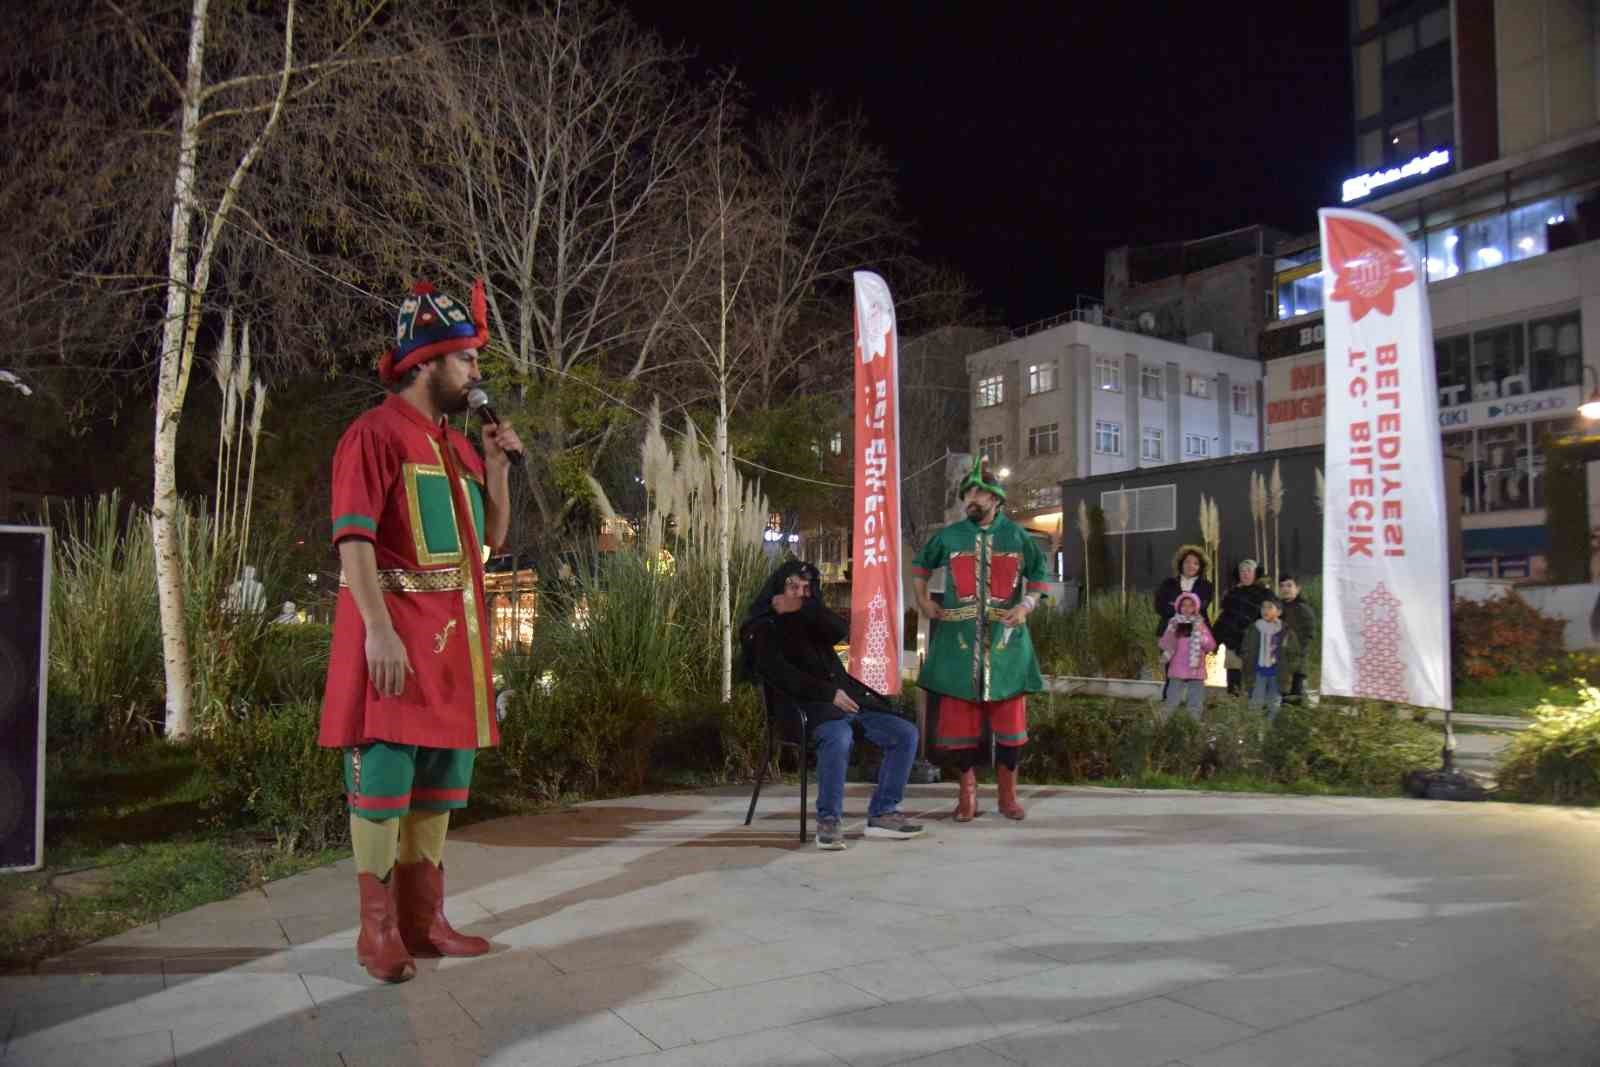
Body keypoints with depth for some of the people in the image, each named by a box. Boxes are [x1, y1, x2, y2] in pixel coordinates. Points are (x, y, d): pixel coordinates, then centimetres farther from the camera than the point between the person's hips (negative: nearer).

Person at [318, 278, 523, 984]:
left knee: (442, 777, 11)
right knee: (384, 773, -3)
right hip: (397, 634, -8)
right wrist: (378, 629, -23)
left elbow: (491, 538, 20)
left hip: (454, 636, 8)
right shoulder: (375, 433, -7)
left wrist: (496, 466, 7)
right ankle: (379, 931, 9)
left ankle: (423, 919, 22)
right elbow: (354, 539, -16)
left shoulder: (456, 445, 17)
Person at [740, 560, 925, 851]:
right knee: (838, 737, -38)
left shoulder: (809, 621, 24)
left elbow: (841, 631, 3)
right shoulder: (761, 629, 5)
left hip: (847, 697, 7)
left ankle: (882, 814, -4)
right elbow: (781, 674, -11)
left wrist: (807, 606, -3)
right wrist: (829, 693, -18)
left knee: (906, 734, -6)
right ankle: (828, 821, -26)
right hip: (808, 706, -7)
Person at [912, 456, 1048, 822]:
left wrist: (1026, 606, -5)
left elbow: (1039, 576, 12)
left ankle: (1008, 795, 16)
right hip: (959, 641, 0)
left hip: (1006, 640, 0)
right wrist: (923, 599, 11)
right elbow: (920, 565, 22)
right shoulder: (948, 536, 7)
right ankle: (968, 794, 14)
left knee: (1009, 719, 4)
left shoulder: (1017, 536, 5)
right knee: (959, 719, 2)